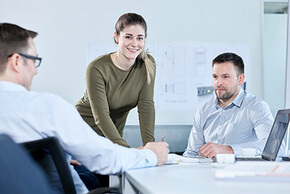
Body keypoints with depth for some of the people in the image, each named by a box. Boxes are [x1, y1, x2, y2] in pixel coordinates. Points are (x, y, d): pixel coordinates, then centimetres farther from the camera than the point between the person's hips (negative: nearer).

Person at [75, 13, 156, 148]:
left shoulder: (147, 64, -7)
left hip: (114, 134, 4)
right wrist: (127, 150, -36)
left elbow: (146, 106, -11)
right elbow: (101, 115, -26)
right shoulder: (97, 68, -21)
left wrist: (149, 145, -24)